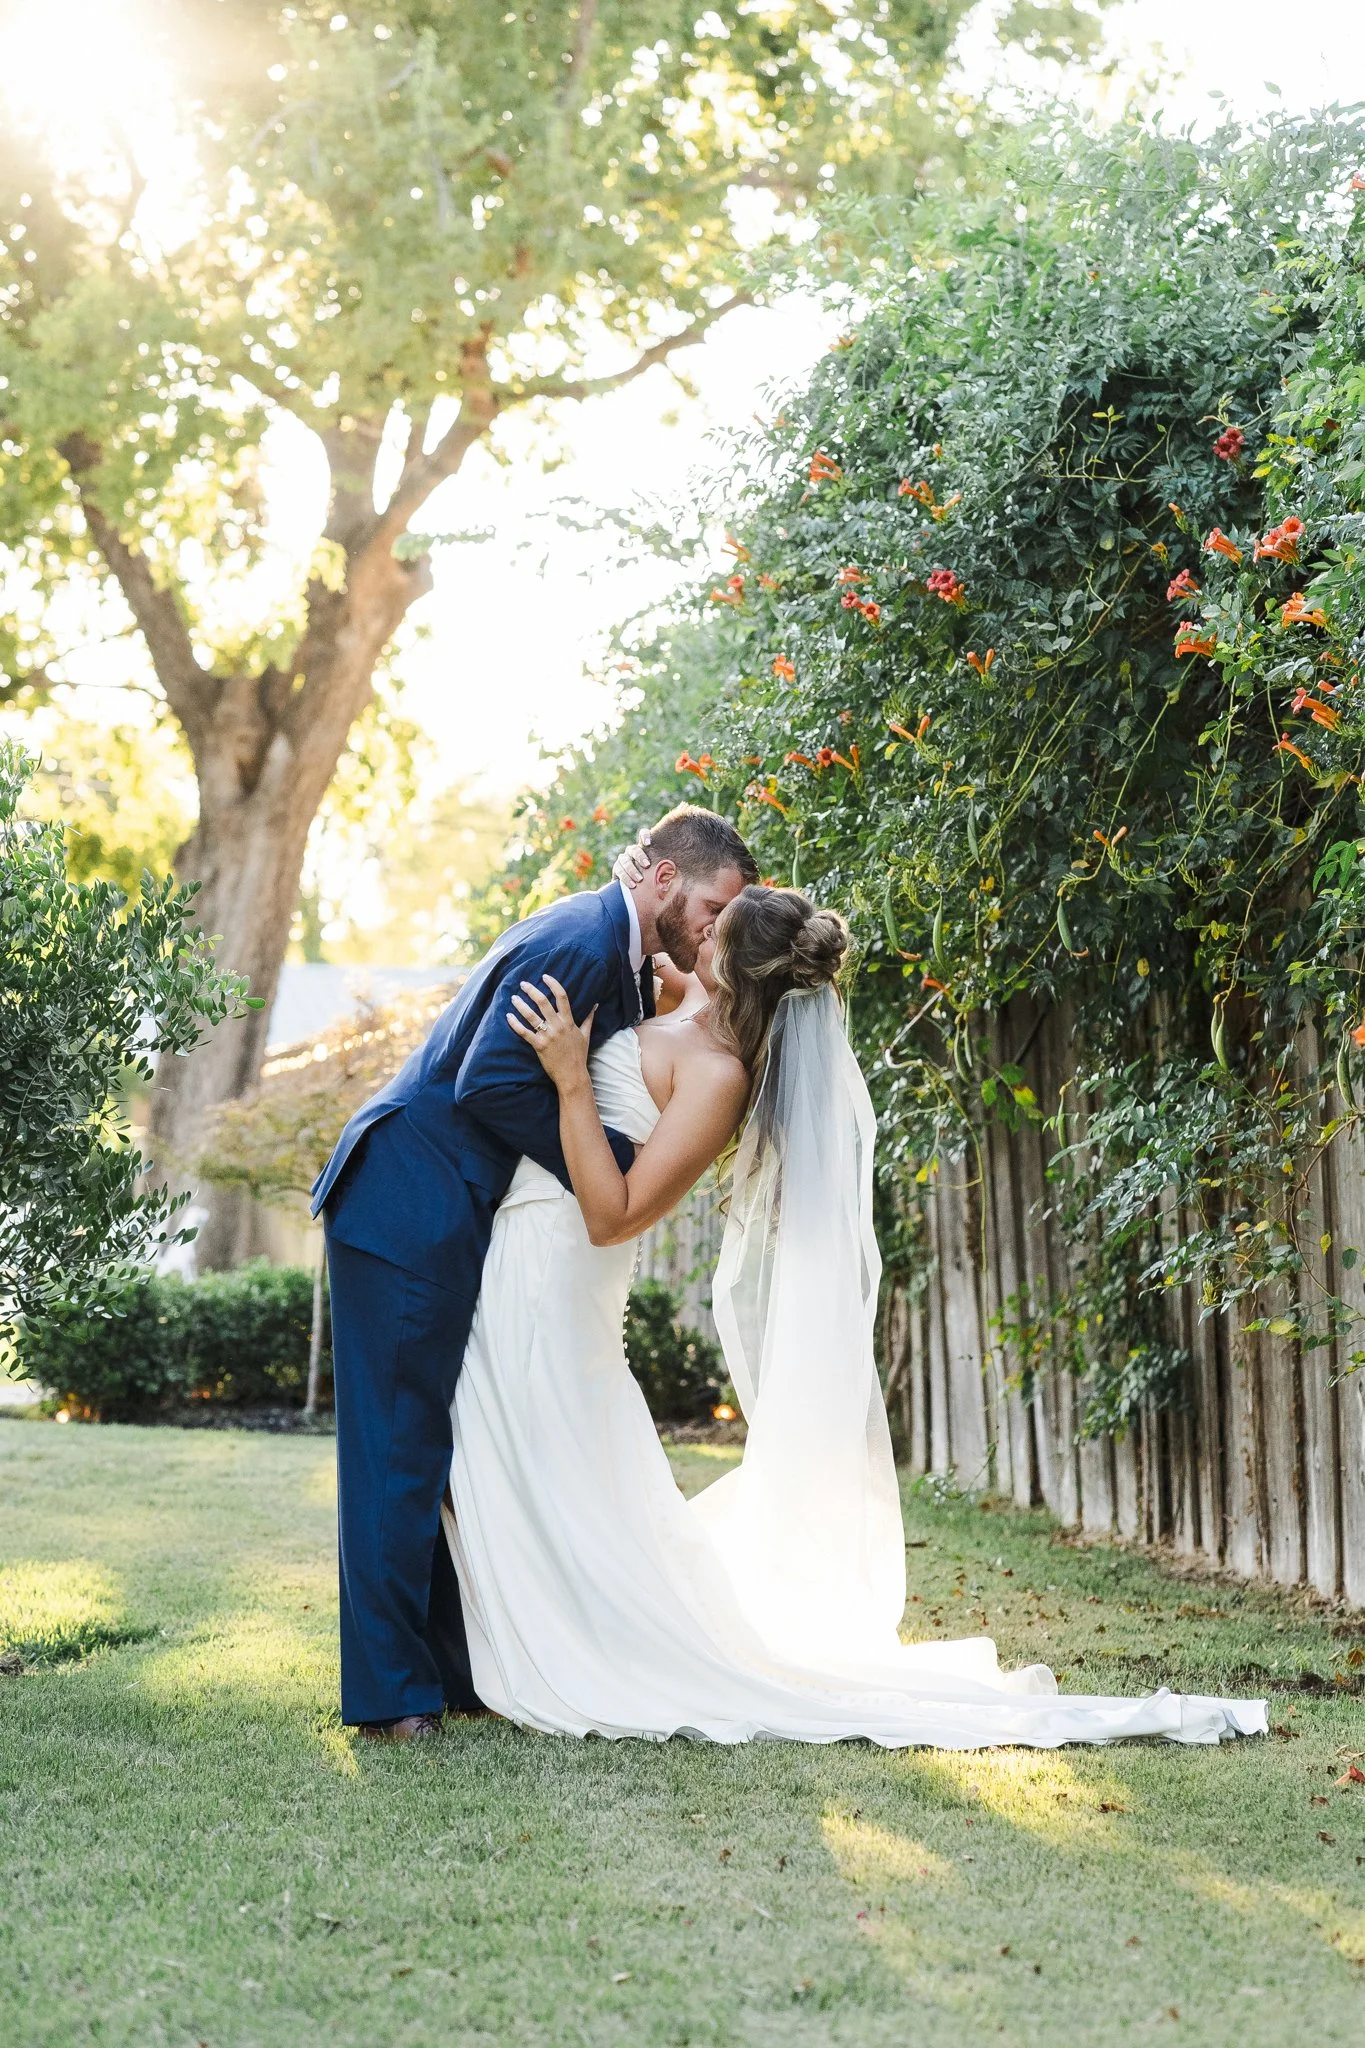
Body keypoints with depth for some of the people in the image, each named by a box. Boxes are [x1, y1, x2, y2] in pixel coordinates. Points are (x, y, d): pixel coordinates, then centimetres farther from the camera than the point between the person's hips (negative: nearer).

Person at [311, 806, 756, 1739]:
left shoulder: (632, 964, 14)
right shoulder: (576, 943, -18)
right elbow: (491, 1080, -24)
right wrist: (614, 1156, -18)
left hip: (461, 1215, 10)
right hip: (408, 1207, -10)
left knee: (467, 1444, 11)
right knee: (401, 1442, -7)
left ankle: (461, 1666, 18)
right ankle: (390, 1690, -4)